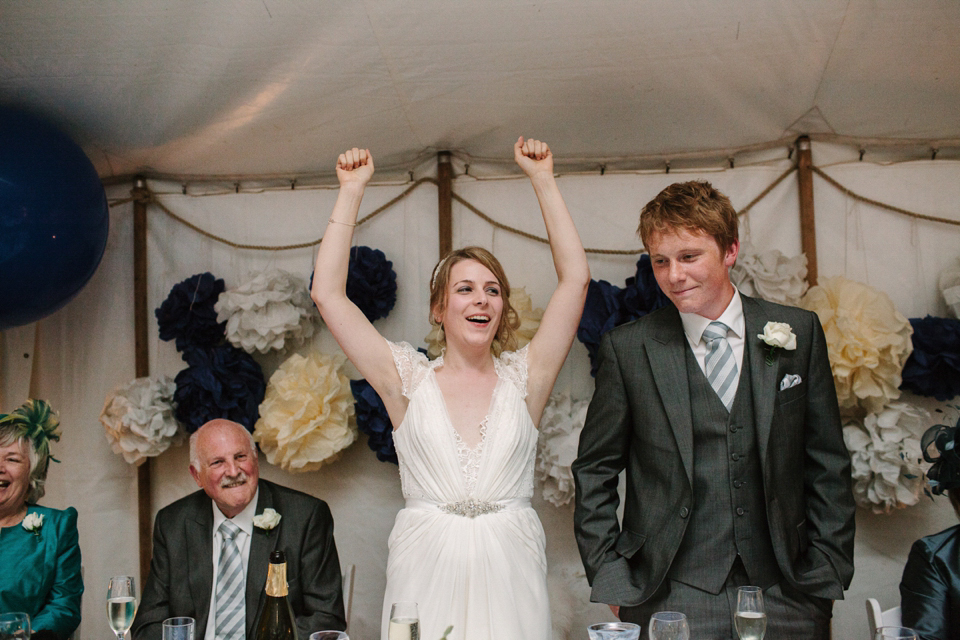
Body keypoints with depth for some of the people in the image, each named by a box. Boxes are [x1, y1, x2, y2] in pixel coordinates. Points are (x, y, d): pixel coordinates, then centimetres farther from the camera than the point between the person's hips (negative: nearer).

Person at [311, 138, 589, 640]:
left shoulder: (523, 378, 5)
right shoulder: (409, 381, 4)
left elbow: (575, 278, 0)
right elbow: (328, 294, 0)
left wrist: (543, 180, 1)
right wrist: (351, 190, 1)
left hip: (509, 575, 1)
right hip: (427, 574, 0)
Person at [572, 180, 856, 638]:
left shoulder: (799, 332, 4)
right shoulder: (627, 349, 0)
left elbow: (827, 466, 6)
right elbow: (594, 473, 4)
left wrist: (827, 576, 2)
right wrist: (613, 582, -2)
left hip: (785, 597, 2)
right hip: (669, 599, -1)